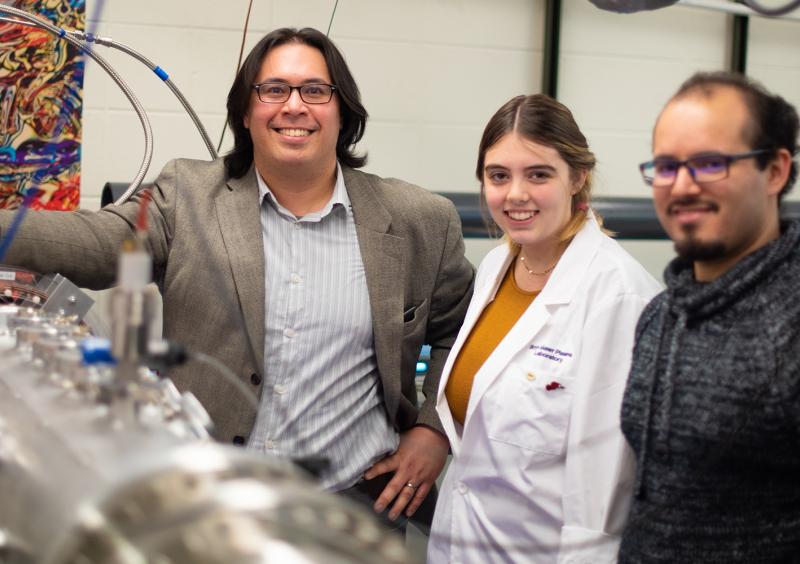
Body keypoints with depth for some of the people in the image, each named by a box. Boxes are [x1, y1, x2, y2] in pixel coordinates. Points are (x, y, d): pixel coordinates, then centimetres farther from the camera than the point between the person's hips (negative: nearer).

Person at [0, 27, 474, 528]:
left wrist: (436, 429, 1)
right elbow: (97, 242, -14)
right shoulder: (187, 195, 1)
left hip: (353, 503, 0)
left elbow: (463, 331, 12)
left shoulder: (419, 222, 2)